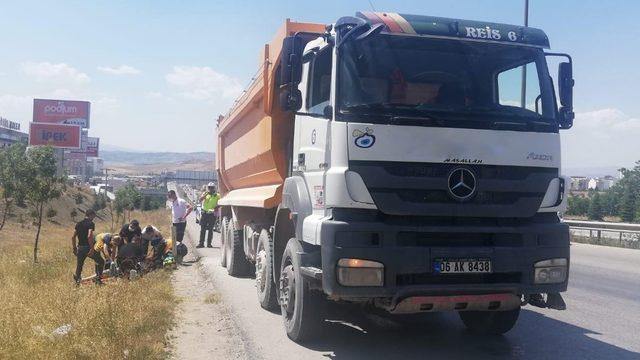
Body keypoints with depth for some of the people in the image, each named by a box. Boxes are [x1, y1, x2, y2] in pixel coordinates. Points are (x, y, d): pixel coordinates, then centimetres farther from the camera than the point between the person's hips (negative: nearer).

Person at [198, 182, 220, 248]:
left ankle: (209, 243, 8)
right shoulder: (205, 194, 6)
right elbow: (200, 199, -10)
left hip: (212, 214, -1)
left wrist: (215, 208, -15)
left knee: (210, 229, 2)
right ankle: (201, 243, 5)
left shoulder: (217, 196, 4)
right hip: (205, 213, 1)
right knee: (203, 229, 2)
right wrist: (206, 194, -20)